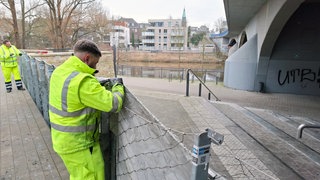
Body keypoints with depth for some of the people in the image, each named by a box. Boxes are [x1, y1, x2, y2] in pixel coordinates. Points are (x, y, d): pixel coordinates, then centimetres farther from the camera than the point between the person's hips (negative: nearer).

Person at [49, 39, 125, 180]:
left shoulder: (59, 71, 0)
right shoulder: (83, 81, -29)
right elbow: (114, 105, -26)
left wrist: (98, 86, 5)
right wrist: (117, 86, -8)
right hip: (78, 144, -9)